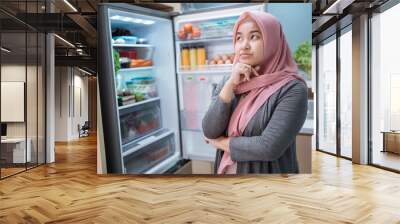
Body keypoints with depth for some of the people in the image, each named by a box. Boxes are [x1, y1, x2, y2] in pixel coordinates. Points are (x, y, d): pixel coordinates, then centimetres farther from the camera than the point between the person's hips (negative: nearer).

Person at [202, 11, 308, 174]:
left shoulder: (292, 88, -16)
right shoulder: (227, 81, 0)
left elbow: (269, 148, -24)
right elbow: (209, 132, -9)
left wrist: (221, 142, -11)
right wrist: (230, 84, -17)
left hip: (267, 171, -4)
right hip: (226, 170, 5)